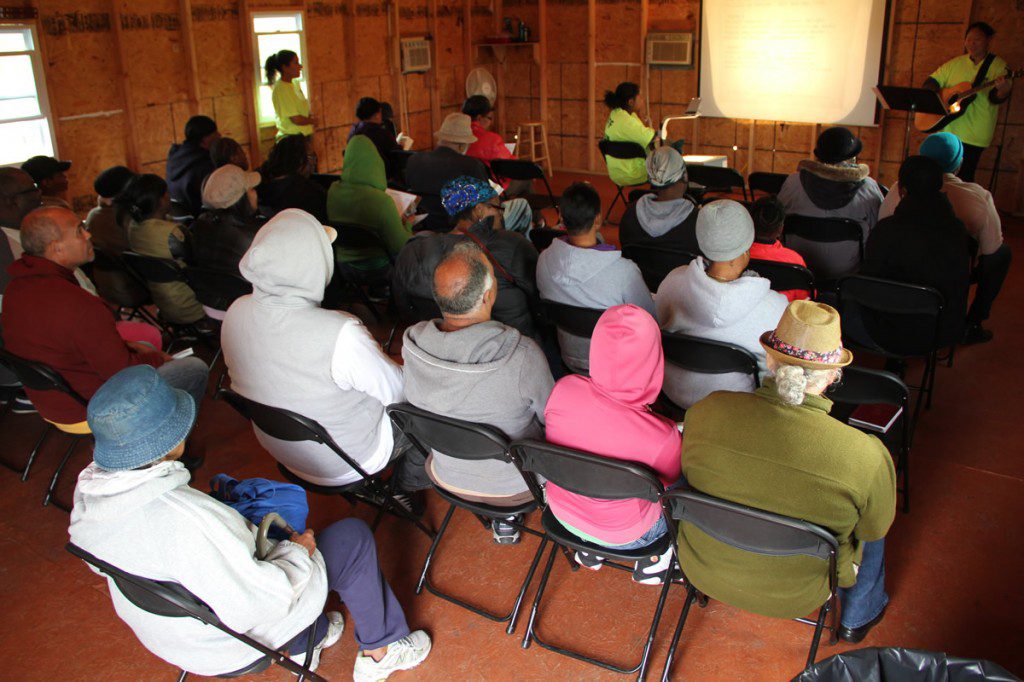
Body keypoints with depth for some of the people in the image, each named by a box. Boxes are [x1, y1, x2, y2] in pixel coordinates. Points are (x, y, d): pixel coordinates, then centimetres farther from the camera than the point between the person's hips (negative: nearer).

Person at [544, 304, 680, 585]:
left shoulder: (562, 390, -26)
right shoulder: (662, 436, -36)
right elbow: (670, 484, -12)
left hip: (562, 512, 4)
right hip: (624, 535, -4)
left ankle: (590, 550, 32)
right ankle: (651, 561, 29)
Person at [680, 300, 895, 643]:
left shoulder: (705, 412, -24)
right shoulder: (866, 457, -30)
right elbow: (873, 530, -10)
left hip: (704, 573, 3)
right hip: (795, 597, -2)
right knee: (869, 519, 25)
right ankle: (858, 617, 48)